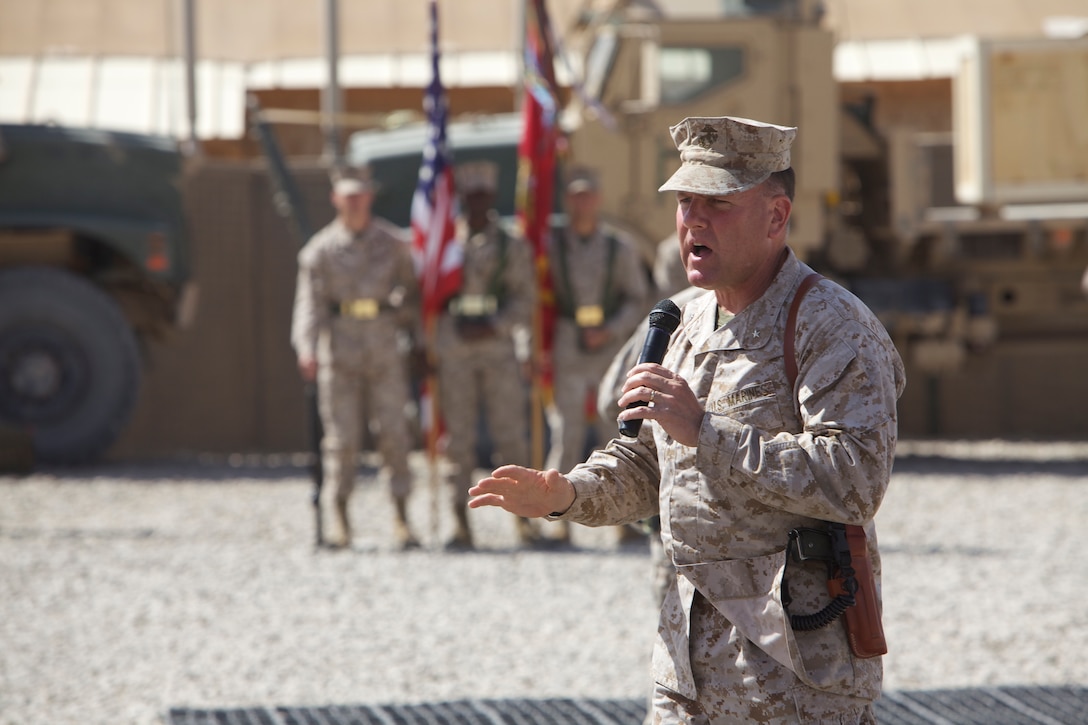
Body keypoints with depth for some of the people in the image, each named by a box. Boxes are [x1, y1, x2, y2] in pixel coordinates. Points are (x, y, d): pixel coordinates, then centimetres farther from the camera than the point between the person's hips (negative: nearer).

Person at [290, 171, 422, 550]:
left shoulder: (394, 243, 8)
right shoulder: (320, 249, 4)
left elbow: (411, 291, 13)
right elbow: (309, 301, -3)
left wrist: (417, 343, 5)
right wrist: (306, 348, -17)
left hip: (385, 346, 1)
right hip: (340, 346, -1)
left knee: (394, 431, -1)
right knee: (341, 436, -2)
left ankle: (401, 518, 4)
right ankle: (338, 519, 3)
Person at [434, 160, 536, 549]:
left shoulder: (512, 246, 8)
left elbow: (525, 298, 3)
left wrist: (494, 327, -11)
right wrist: (457, 326, -3)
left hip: (499, 344, -1)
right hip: (453, 348, 1)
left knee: (511, 433, -4)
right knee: (458, 438, -1)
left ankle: (524, 518, 1)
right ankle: (461, 524, 1)